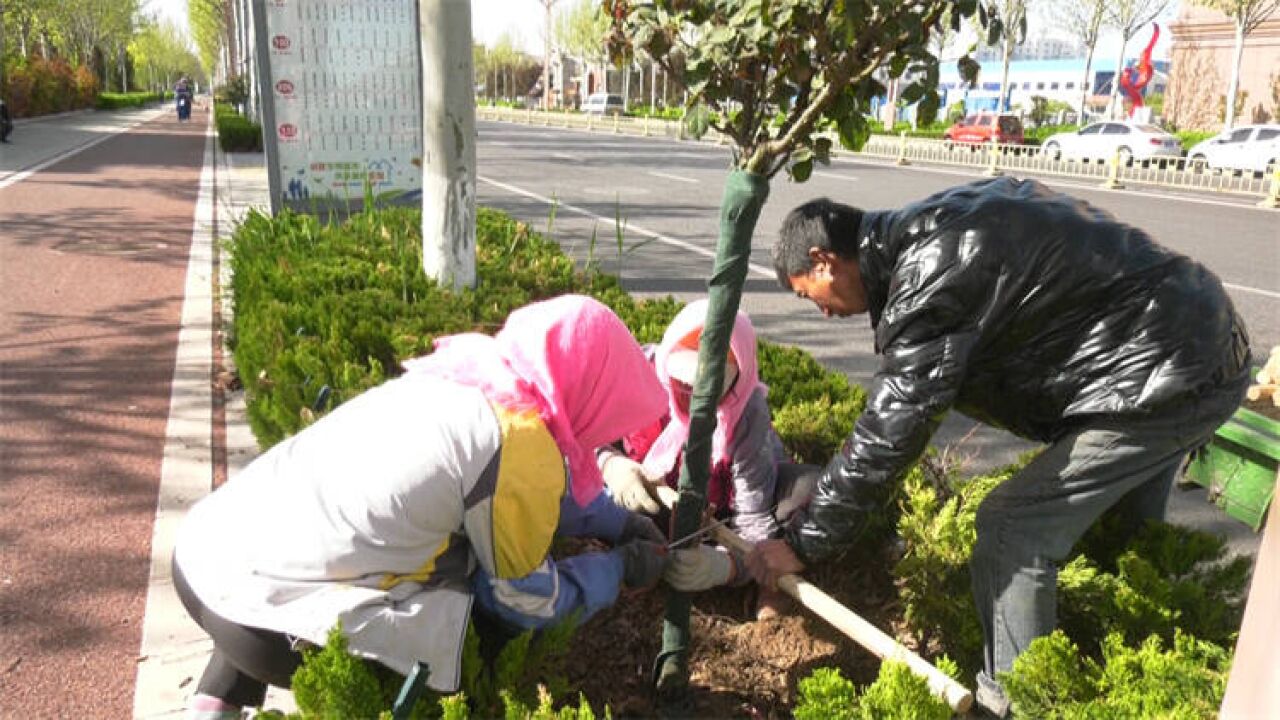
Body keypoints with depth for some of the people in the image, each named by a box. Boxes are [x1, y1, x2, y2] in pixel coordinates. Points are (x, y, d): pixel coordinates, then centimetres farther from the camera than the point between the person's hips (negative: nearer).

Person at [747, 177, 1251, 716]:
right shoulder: (933, 229, 7)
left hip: (1166, 378, -10)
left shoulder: (931, 277, -24)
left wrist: (802, 544, -13)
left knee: (1012, 530, -7)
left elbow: (886, 434, -23)